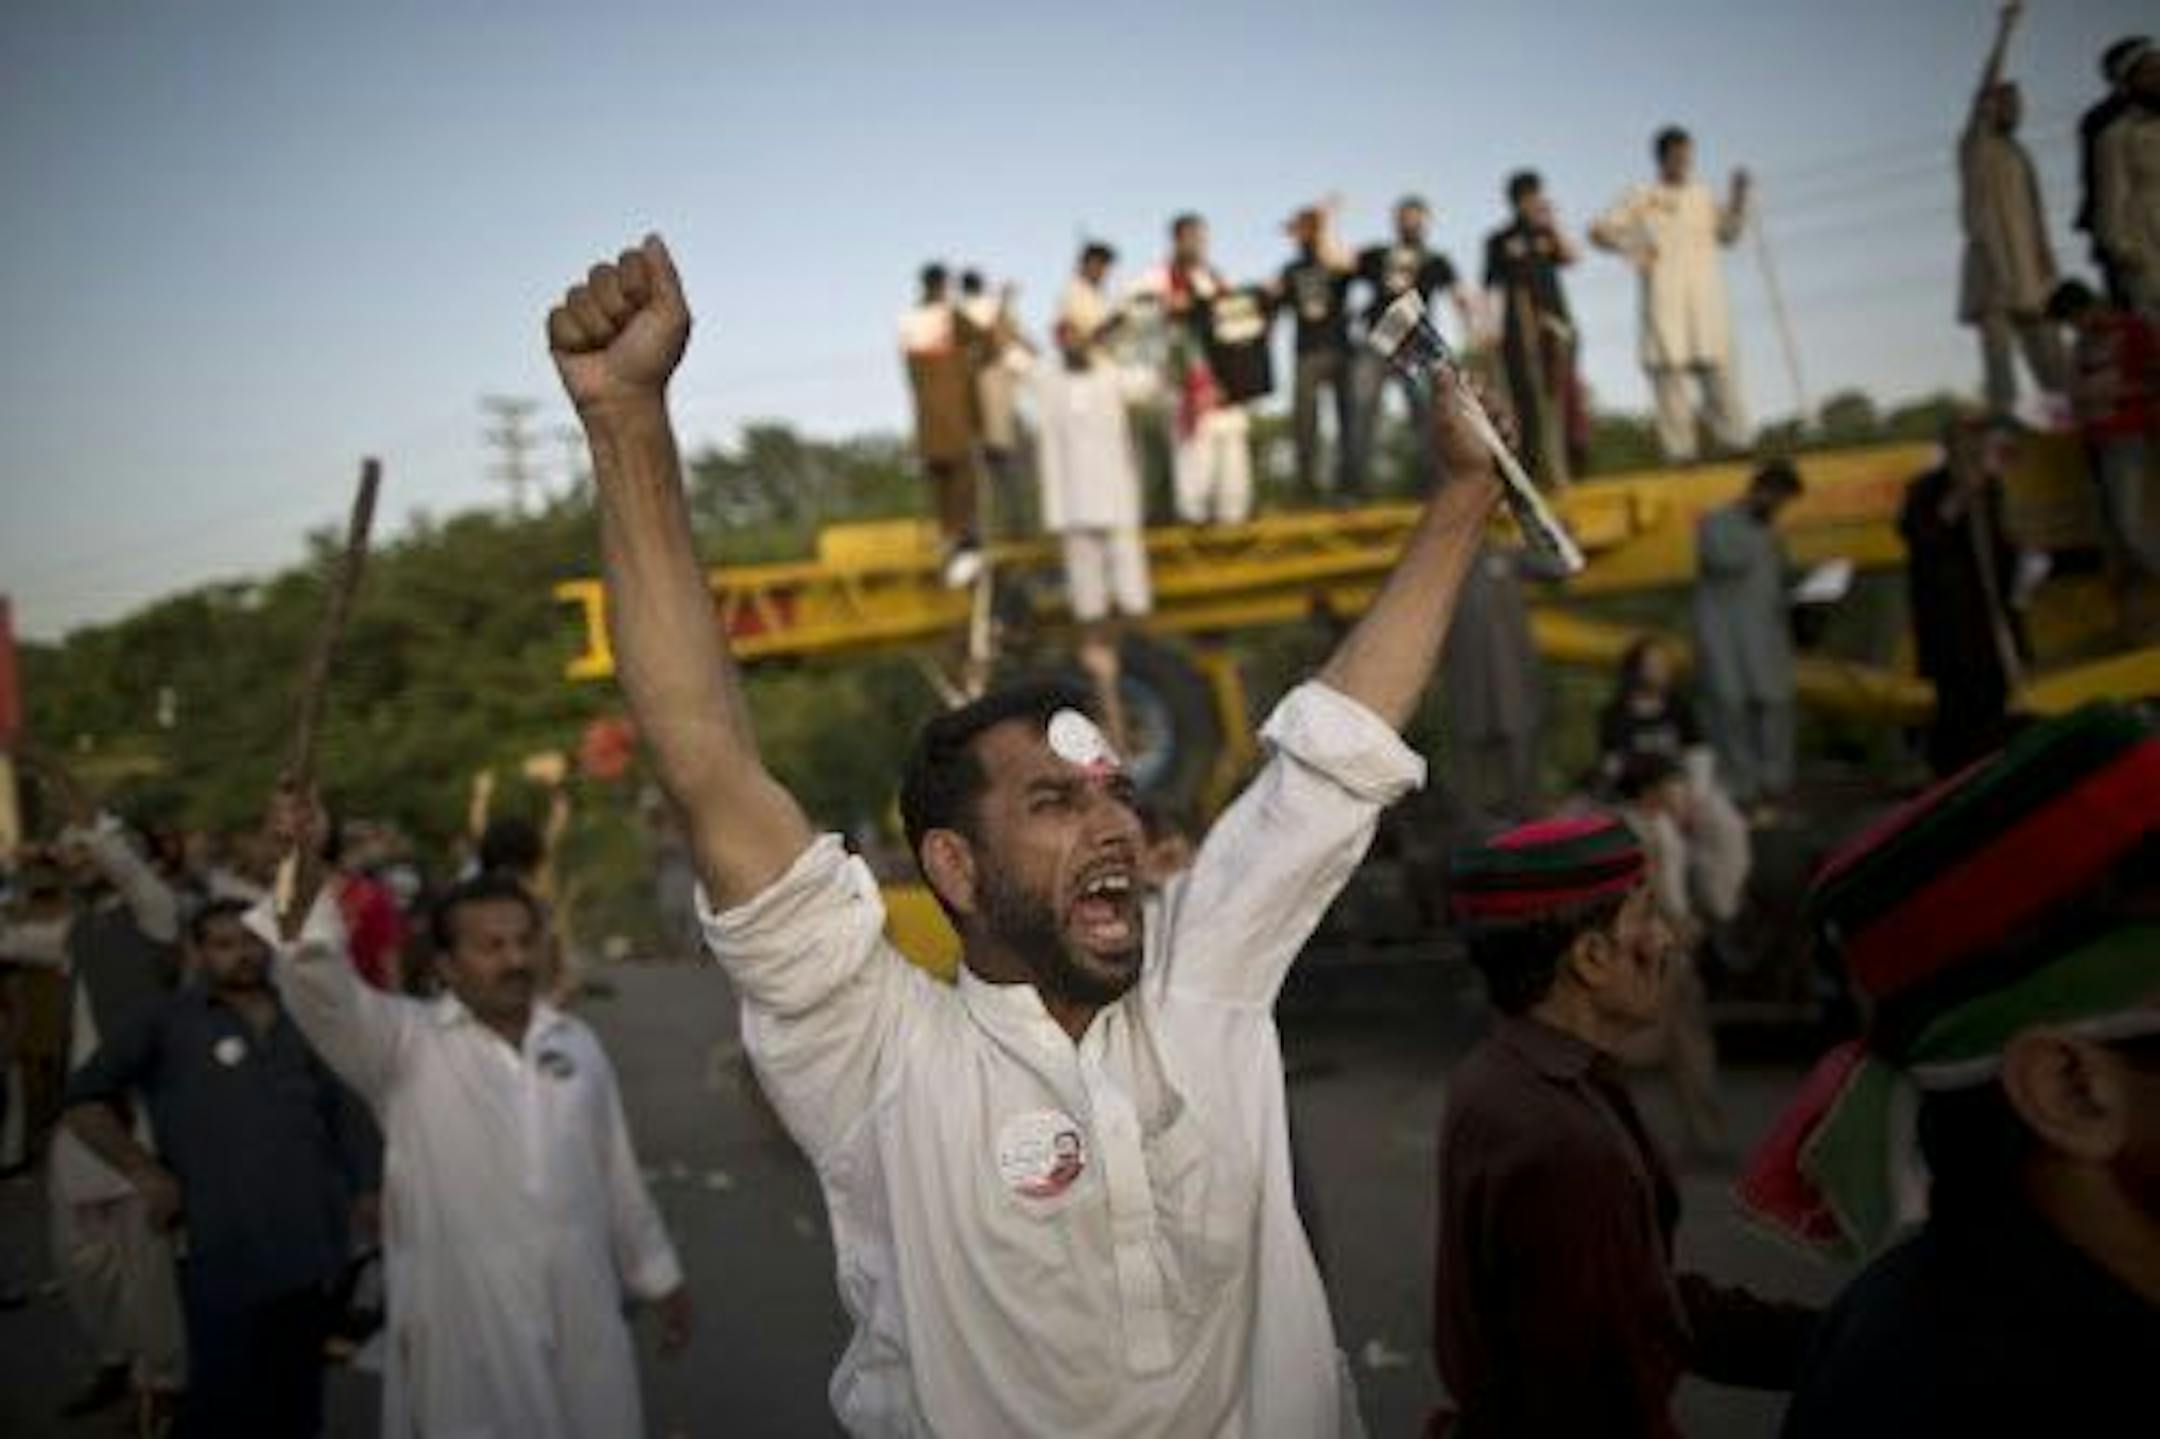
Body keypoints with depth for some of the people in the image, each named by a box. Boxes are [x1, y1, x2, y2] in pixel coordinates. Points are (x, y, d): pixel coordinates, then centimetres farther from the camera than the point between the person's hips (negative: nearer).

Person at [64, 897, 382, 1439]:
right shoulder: (166, 1023, 1)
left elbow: (348, 1109, 14)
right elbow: (86, 1098, 2)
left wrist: (369, 1188, 5)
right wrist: (143, 1171, -7)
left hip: (313, 1240, 4)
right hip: (225, 1249, -4)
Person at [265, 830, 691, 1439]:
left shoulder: (577, 1043, 7)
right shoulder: (407, 1041, -7)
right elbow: (322, 991, -25)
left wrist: (658, 1275, 17)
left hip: (579, 1311, 4)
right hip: (463, 1321, -4)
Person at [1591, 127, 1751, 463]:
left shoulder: (1702, 196, 20)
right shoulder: (1641, 198, 9)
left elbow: (1728, 233, 14)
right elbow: (1599, 231, 6)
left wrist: (1739, 195, 2)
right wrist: (1634, 250, -6)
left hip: (1706, 292, 3)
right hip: (1664, 292, -3)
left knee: (1719, 366, -3)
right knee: (1669, 366, -9)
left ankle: (1734, 439, -1)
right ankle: (1680, 447, -9)